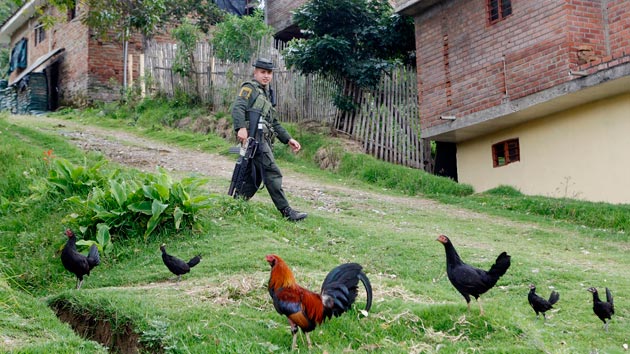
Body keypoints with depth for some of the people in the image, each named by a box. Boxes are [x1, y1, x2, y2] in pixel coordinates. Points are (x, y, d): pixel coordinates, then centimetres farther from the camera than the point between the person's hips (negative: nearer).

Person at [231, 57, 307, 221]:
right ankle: (286, 211, -11)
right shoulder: (249, 88, 2)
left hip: (263, 140, 9)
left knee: (255, 177, 9)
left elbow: (274, 123, 30)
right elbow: (237, 108, -16)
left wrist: (288, 139, 20)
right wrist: (241, 128, -33)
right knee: (272, 173, -11)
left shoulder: (267, 94, 29)